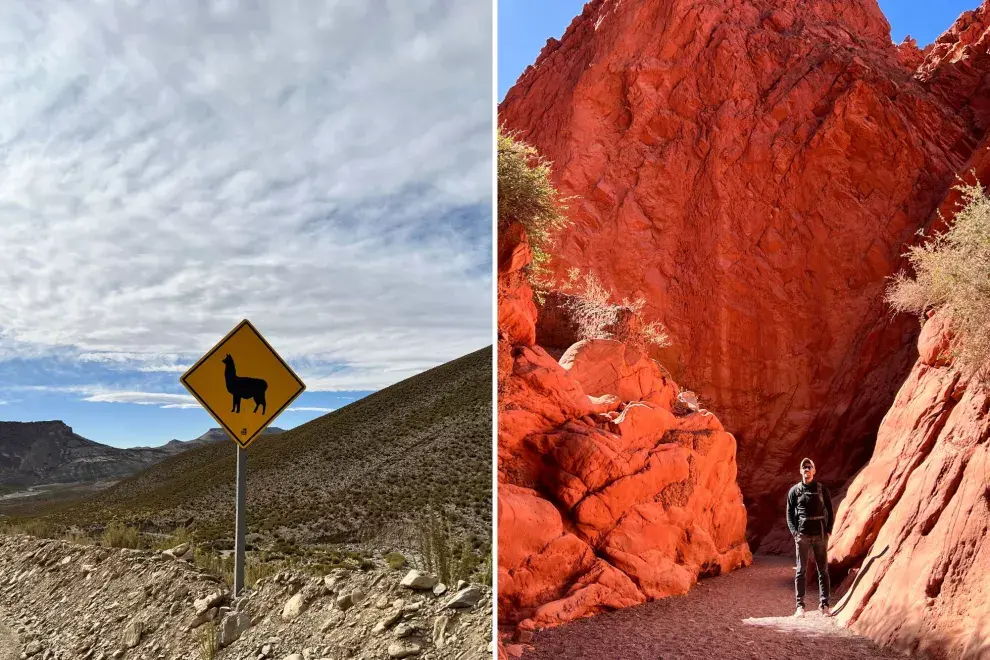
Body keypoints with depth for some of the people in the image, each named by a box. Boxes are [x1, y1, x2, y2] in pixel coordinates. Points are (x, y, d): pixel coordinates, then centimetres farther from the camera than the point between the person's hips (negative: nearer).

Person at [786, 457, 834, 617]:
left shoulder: (822, 489, 6)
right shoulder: (794, 490, 5)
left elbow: (830, 511, 9)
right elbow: (790, 514, 6)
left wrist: (828, 531, -1)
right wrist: (794, 532, -5)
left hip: (820, 534, 1)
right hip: (802, 535, -1)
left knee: (823, 570, 4)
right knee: (801, 571, 0)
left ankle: (824, 605, 10)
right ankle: (800, 606, 3)